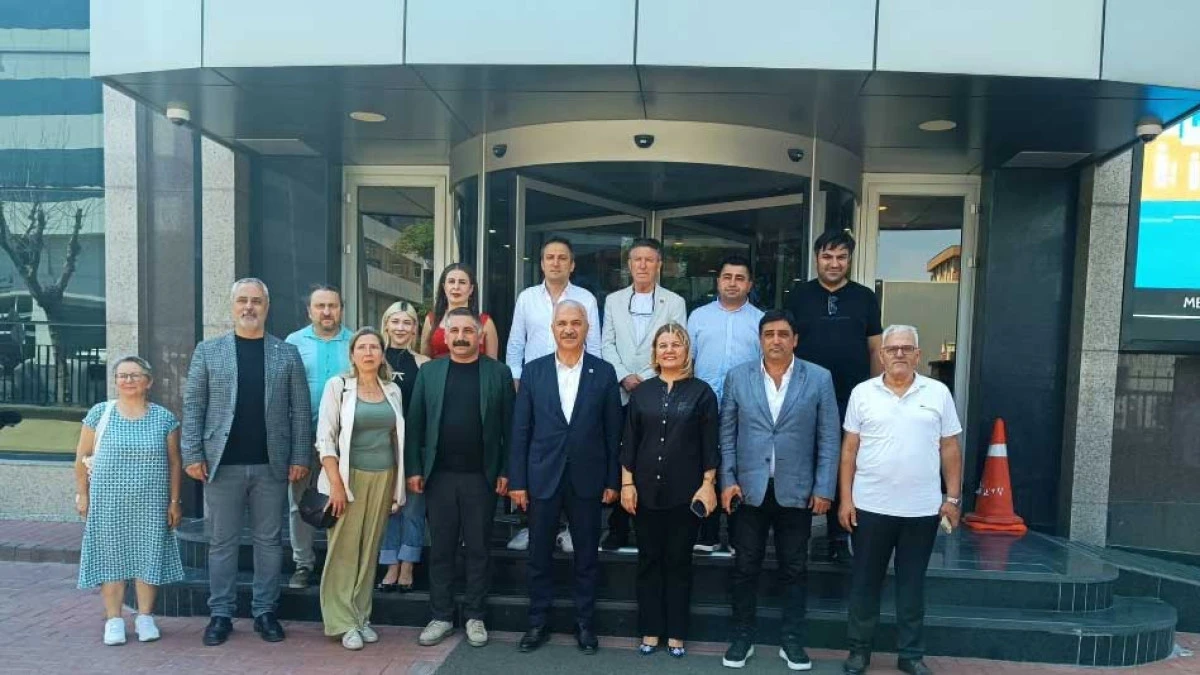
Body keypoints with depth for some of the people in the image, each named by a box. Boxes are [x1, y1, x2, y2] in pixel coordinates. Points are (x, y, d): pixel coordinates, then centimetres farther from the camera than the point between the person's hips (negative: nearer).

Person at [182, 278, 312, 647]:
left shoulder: (287, 353, 6)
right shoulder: (208, 350, 6)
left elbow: (300, 410, 3)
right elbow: (193, 405, 3)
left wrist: (300, 457, -3)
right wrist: (193, 454, -5)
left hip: (272, 465, 0)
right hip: (222, 464, 0)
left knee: (269, 541, 8)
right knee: (222, 542, 8)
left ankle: (265, 611, 20)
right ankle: (221, 613, 21)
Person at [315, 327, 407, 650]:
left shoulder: (393, 390, 8)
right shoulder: (338, 386, -3)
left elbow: (397, 438, 11)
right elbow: (325, 438, -7)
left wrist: (397, 485, 8)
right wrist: (336, 483, -13)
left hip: (383, 478, 3)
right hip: (349, 476, -3)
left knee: (369, 549, 8)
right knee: (344, 549, 0)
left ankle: (361, 616, 20)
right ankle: (344, 622, 11)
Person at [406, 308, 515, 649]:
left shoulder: (499, 372, 1)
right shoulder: (428, 372, 6)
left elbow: (509, 426, 0)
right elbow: (415, 423, 5)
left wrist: (506, 471, -5)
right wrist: (414, 469, -1)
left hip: (481, 476, -1)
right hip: (439, 476, 2)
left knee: (477, 548, 8)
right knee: (441, 548, 9)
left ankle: (475, 616, 21)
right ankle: (441, 616, 22)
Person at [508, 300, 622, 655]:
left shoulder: (604, 372, -1)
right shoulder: (533, 371, 0)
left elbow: (613, 432, 1)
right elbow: (520, 431, 0)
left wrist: (613, 480, -1)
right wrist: (517, 480, -3)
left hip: (587, 479, 0)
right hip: (542, 477, 1)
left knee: (586, 555, 11)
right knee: (539, 555, 11)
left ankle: (584, 623, 28)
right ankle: (538, 622, 27)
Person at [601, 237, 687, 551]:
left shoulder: (674, 302, 6)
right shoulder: (613, 300, 13)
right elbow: (607, 344, 8)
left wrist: (645, 379, -10)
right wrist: (624, 377, -7)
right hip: (621, 394, 2)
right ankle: (618, 529, 14)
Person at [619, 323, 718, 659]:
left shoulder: (701, 392, -1)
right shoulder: (642, 391, 4)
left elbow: (710, 444, -2)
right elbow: (629, 441, 5)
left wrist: (708, 485, -7)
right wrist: (626, 483, -1)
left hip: (686, 492, -2)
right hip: (646, 490, 2)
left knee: (679, 561, 9)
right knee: (649, 560, 9)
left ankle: (676, 632, 21)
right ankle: (651, 630, 22)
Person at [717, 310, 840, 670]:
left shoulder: (819, 378, -2)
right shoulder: (738, 377, 1)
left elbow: (829, 437, -1)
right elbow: (727, 433, 3)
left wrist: (824, 488, -5)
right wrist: (727, 480, -3)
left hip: (797, 491, 0)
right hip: (750, 489, 1)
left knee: (794, 570, 11)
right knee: (746, 567, 9)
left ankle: (792, 641, 25)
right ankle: (742, 637, 25)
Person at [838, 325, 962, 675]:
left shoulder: (938, 393, 2)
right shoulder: (863, 393, 0)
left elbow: (950, 449, 5)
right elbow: (849, 449, 1)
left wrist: (952, 498, 1)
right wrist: (846, 498, -2)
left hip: (922, 509, 1)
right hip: (870, 507, 0)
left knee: (912, 583, 13)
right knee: (864, 581, 9)